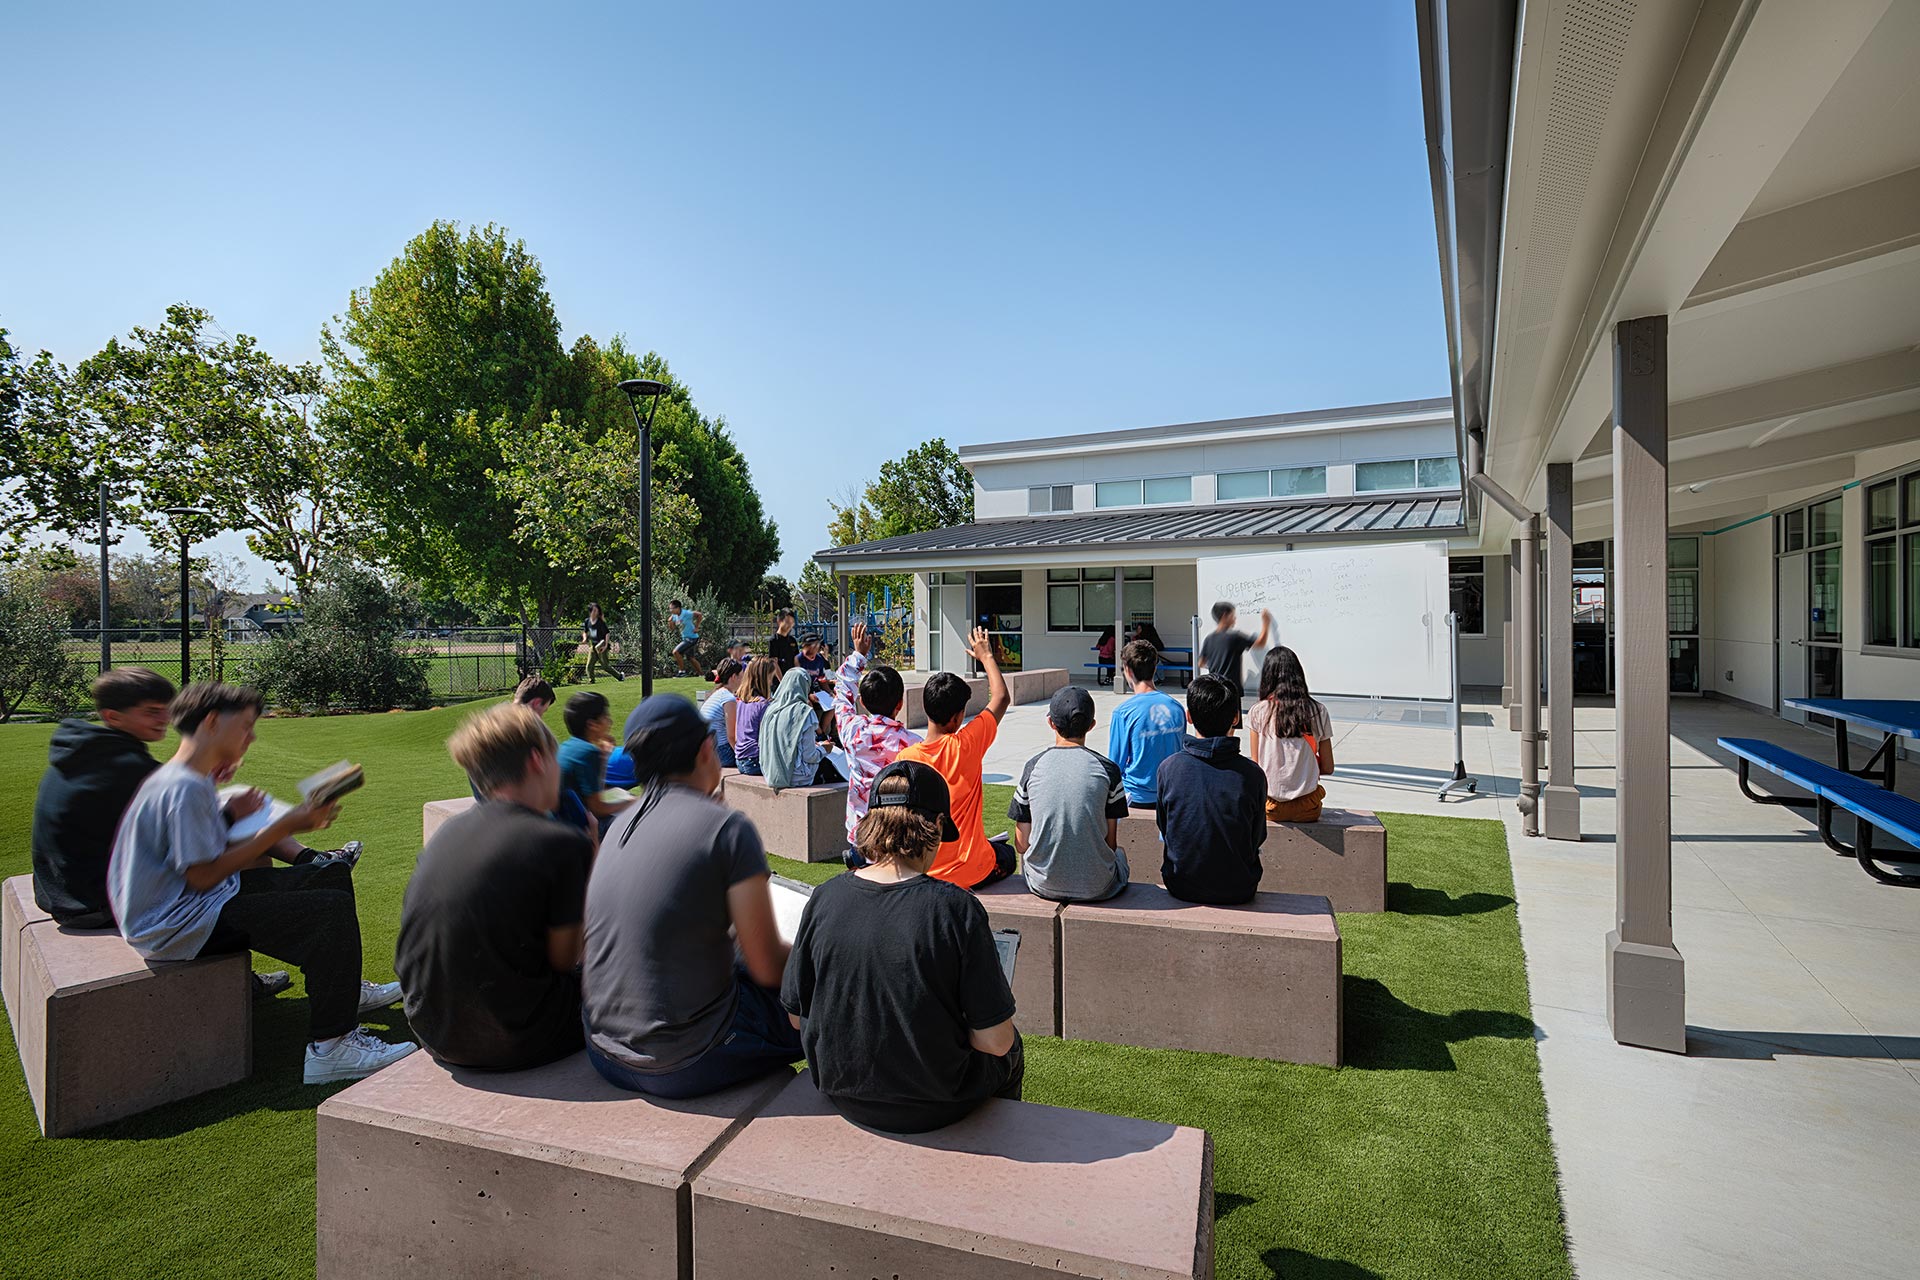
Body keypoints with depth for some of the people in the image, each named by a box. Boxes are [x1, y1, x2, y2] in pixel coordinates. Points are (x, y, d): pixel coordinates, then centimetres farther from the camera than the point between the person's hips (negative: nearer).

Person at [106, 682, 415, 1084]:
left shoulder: (190, 780, 12)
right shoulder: (184, 788, -21)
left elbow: (213, 857, 10)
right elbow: (203, 876, -22)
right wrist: (283, 828, -19)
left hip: (192, 902, 11)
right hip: (176, 927, -11)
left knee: (333, 875, 14)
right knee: (333, 910, -22)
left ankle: (346, 988, 31)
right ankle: (328, 1048, -17)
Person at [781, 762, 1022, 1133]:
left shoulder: (824, 899, -13)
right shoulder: (956, 908, -24)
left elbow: (797, 1016, -2)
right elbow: (994, 1041, -18)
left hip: (842, 1094, 4)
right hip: (935, 1106, -4)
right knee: (1010, 1048, 28)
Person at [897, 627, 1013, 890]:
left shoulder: (905, 757, -13)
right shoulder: (966, 746, -19)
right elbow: (1001, 697, -3)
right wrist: (986, 656, 10)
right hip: (970, 872, -3)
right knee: (1006, 854, 30)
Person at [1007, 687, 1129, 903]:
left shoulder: (1033, 767, -5)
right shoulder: (1107, 769, -8)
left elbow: (1022, 843, -1)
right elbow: (1111, 842, -2)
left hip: (1043, 885, 1)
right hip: (1096, 888, -1)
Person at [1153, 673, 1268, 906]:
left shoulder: (1169, 768, -15)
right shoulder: (1252, 774, -16)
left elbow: (1164, 828, 0)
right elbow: (1257, 839, -2)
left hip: (1181, 887, 0)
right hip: (1238, 890, 0)